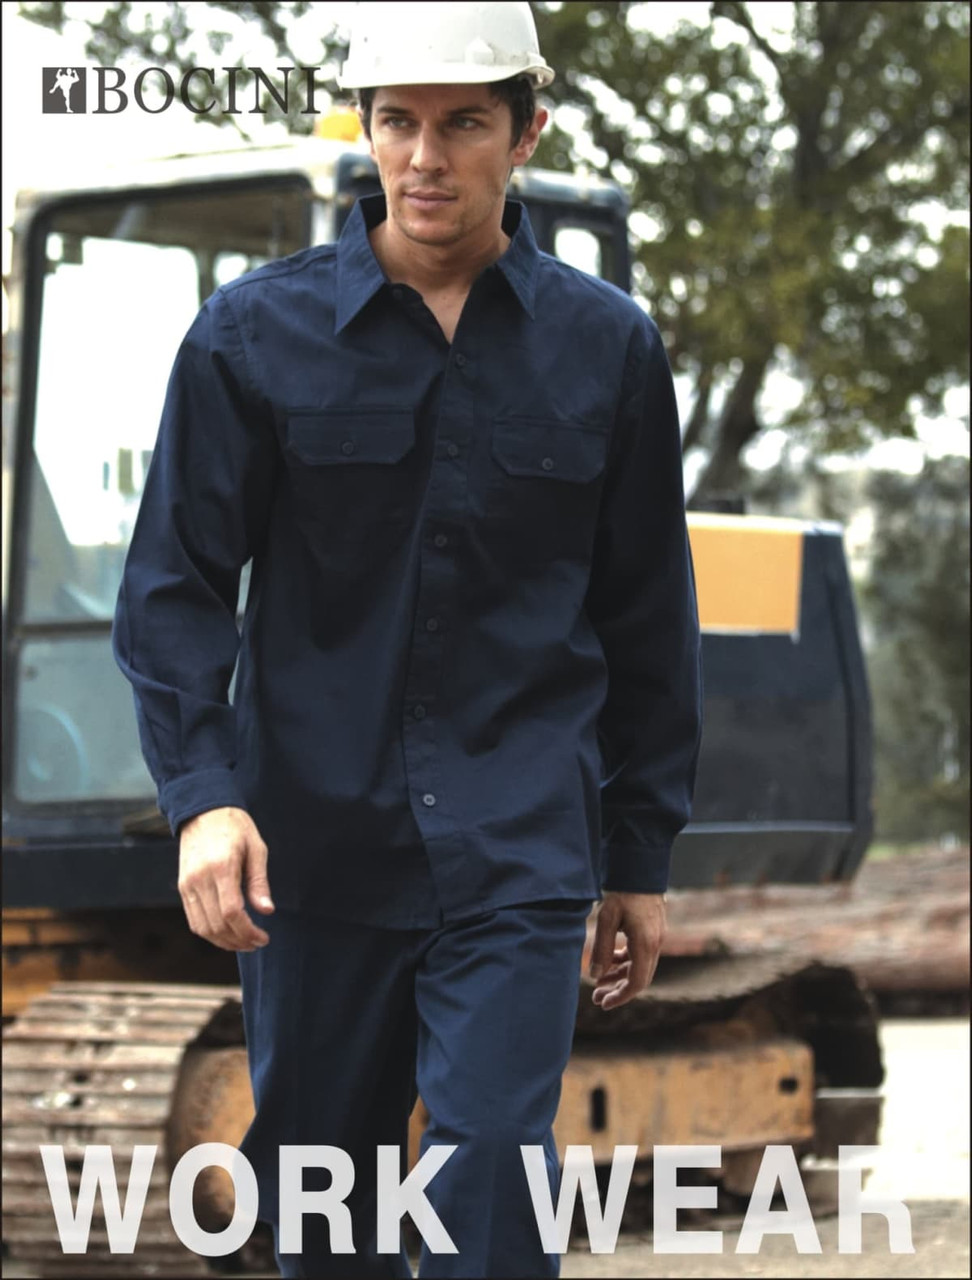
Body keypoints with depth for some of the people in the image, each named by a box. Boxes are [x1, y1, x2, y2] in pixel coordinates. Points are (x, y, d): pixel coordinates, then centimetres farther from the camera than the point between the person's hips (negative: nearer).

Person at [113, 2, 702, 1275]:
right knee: (317, 1173, 10)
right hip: (312, 841, 1)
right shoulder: (256, 333, 1)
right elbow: (175, 582, 1)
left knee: (496, 1172, -11)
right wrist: (201, 791, -14)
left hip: (518, 849, -1)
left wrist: (642, 856, 13)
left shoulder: (606, 346, 4)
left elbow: (648, 618, 11)